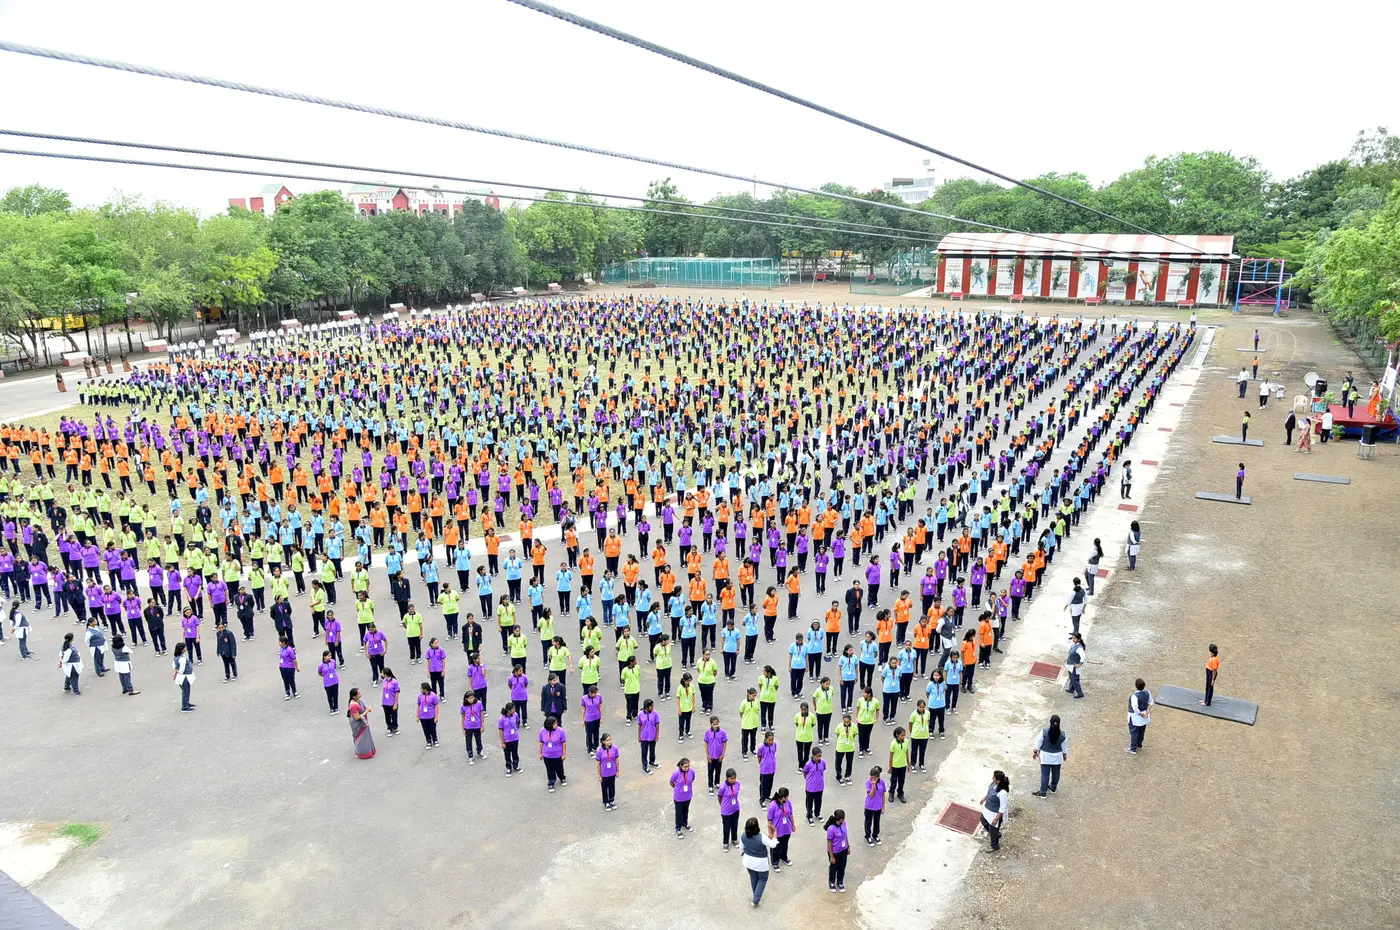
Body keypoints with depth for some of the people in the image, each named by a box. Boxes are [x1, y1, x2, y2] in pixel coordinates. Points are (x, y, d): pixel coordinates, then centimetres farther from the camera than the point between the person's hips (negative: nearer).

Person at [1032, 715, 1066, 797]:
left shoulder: (1044, 732, -20)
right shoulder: (1062, 734, -15)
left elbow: (1038, 743, -9)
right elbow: (1063, 747, -2)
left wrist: (1035, 751, 7)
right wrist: (1065, 755, 17)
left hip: (1046, 756, -2)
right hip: (1057, 757, 2)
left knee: (1045, 774, 6)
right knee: (1056, 773, 21)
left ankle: (1042, 792, 11)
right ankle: (1053, 787, 41)